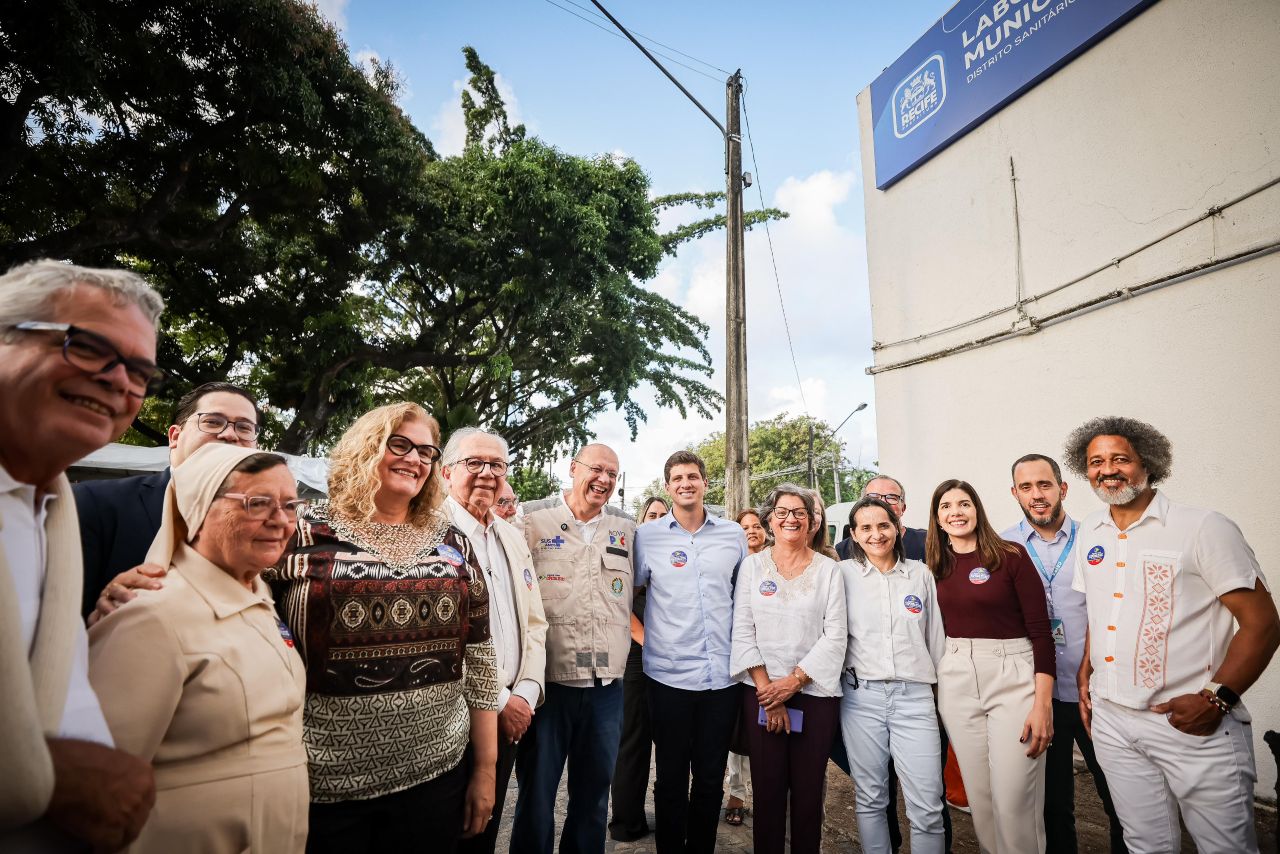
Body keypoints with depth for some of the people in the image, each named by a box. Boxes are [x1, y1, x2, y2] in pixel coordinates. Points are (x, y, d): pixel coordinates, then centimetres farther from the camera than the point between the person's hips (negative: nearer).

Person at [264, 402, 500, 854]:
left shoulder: (452, 543, 3)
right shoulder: (303, 533, -6)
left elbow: (479, 657, 5)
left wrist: (486, 767, 6)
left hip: (437, 773, 3)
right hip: (325, 783, -2)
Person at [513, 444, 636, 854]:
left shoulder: (626, 528, 7)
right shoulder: (532, 518, -5)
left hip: (607, 684, 4)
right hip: (548, 680, -3)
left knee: (594, 792, 17)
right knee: (536, 793, 11)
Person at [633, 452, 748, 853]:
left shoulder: (734, 534, 4)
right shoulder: (646, 535, -2)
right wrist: (645, 636, -3)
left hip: (724, 674, 2)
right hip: (669, 674, -2)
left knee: (711, 777, 14)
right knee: (671, 778, 11)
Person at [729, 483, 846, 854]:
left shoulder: (828, 569, 3)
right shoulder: (752, 565, 4)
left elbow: (836, 635, -3)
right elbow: (742, 631, 0)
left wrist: (794, 680, -10)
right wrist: (766, 686, -8)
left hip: (815, 693, 0)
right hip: (761, 693, 0)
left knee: (808, 792, 7)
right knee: (767, 791, 6)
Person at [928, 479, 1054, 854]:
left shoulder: (1011, 555, -5)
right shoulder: (936, 568, 6)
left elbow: (1040, 629, -8)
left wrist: (1042, 703, -12)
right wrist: (932, 690, 6)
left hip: (1012, 677, -3)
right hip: (955, 683, 4)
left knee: (1015, 798, -1)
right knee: (978, 794, 13)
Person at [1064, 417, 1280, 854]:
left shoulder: (1205, 528, -10)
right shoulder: (1090, 532, 7)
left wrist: (1216, 699, -18)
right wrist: (1085, 674, 9)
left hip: (1194, 724, -4)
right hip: (1111, 720, 5)